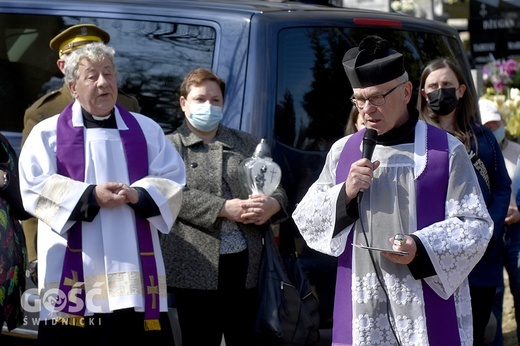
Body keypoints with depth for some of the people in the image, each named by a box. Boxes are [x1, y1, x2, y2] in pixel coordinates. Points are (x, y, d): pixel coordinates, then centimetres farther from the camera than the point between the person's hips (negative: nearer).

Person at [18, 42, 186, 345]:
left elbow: (172, 182, 7)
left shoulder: (146, 130, 14)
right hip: (73, 272, -2)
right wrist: (90, 196, -16)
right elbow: (35, 187, -4)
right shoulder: (48, 133, 7)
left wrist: (138, 195, -14)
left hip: (134, 269, 2)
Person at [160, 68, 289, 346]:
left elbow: (276, 187, 14)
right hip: (196, 266, -3)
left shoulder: (249, 144, 17)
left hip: (245, 262, 3)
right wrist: (224, 209, -18)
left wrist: (273, 204, -10)